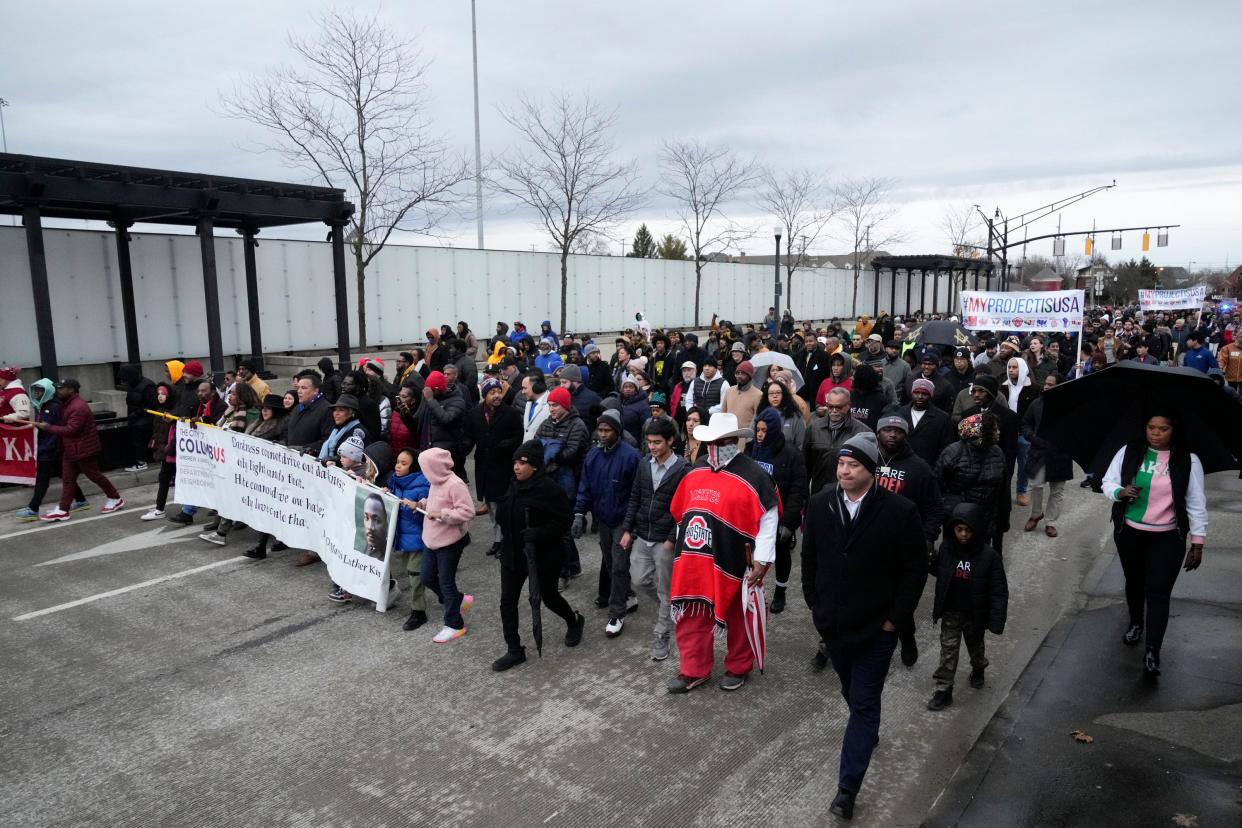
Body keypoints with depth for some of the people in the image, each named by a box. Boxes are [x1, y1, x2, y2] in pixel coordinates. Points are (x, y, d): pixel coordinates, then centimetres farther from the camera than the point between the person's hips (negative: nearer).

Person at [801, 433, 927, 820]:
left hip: (876, 629, -4)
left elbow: (915, 570, -10)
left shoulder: (900, 511, -18)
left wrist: (895, 618, -10)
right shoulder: (820, 504, -6)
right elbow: (809, 557, 6)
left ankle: (847, 788, 8)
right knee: (853, 694, 24)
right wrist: (814, 603, 5)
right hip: (832, 624, 4)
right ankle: (867, 730, 52)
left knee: (864, 704, 1)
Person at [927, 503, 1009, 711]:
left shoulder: (989, 556, -21)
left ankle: (978, 670, 52)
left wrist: (996, 621, -18)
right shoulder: (946, 549, -13)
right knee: (948, 650, 4)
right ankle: (943, 690, 12)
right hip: (950, 612, 1)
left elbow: (999, 591, -16)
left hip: (975, 614, -1)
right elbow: (937, 571, 7)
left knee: (976, 646, 24)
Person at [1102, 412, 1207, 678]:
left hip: (1167, 538, -2)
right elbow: (1108, 481, 2)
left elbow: (1196, 503, -4)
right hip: (1129, 532, 2)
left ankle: (1152, 652, -2)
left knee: (1158, 592, -6)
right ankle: (1136, 624, 44)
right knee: (1134, 581, 19)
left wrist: (1198, 543, -5)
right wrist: (1120, 492, -22)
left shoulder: (1188, 461, -6)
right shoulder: (1128, 452, -4)